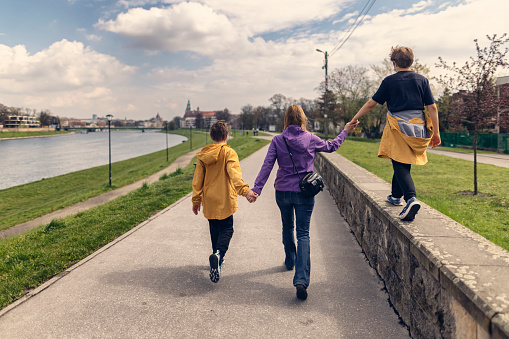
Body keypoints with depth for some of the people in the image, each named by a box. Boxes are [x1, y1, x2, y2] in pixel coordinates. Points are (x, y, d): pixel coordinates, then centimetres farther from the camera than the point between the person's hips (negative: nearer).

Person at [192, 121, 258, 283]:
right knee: (226, 229, 6)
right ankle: (218, 254, -21)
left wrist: (196, 200, 15)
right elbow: (234, 174, -26)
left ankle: (218, 262, 26)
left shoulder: (202, 155, 5)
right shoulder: (228, 153, -9)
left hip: (209, 200, 4)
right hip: (224, 200, -4)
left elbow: (198, 179, 7)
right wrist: (245, 190, -37)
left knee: (214, 230, 18)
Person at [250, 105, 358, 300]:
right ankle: (301, 279, -15)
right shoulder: (310, 139, -3)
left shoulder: (277, 140, -3)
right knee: (303, 234, -2)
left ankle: (290, 261, 44)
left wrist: (257, 188, -10)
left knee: (287, 227, 24)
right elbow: (331, 146, 15)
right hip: (304, 192, -1)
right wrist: (345, 131, 29)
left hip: (282, 191, 2)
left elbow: (267, 165, -9)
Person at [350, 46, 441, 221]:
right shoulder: (422, 80, 6)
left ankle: (411, 198, -26)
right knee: (404, 163, 19)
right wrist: (436, 132, 8)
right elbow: (432, 108, 3)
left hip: (398, 127, -4)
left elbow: (372, 103, 3)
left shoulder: (389, 81, -2)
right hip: (418, 128, 4)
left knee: (400, 166, -5)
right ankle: (396, 196, 34)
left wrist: (355, 118, 16)